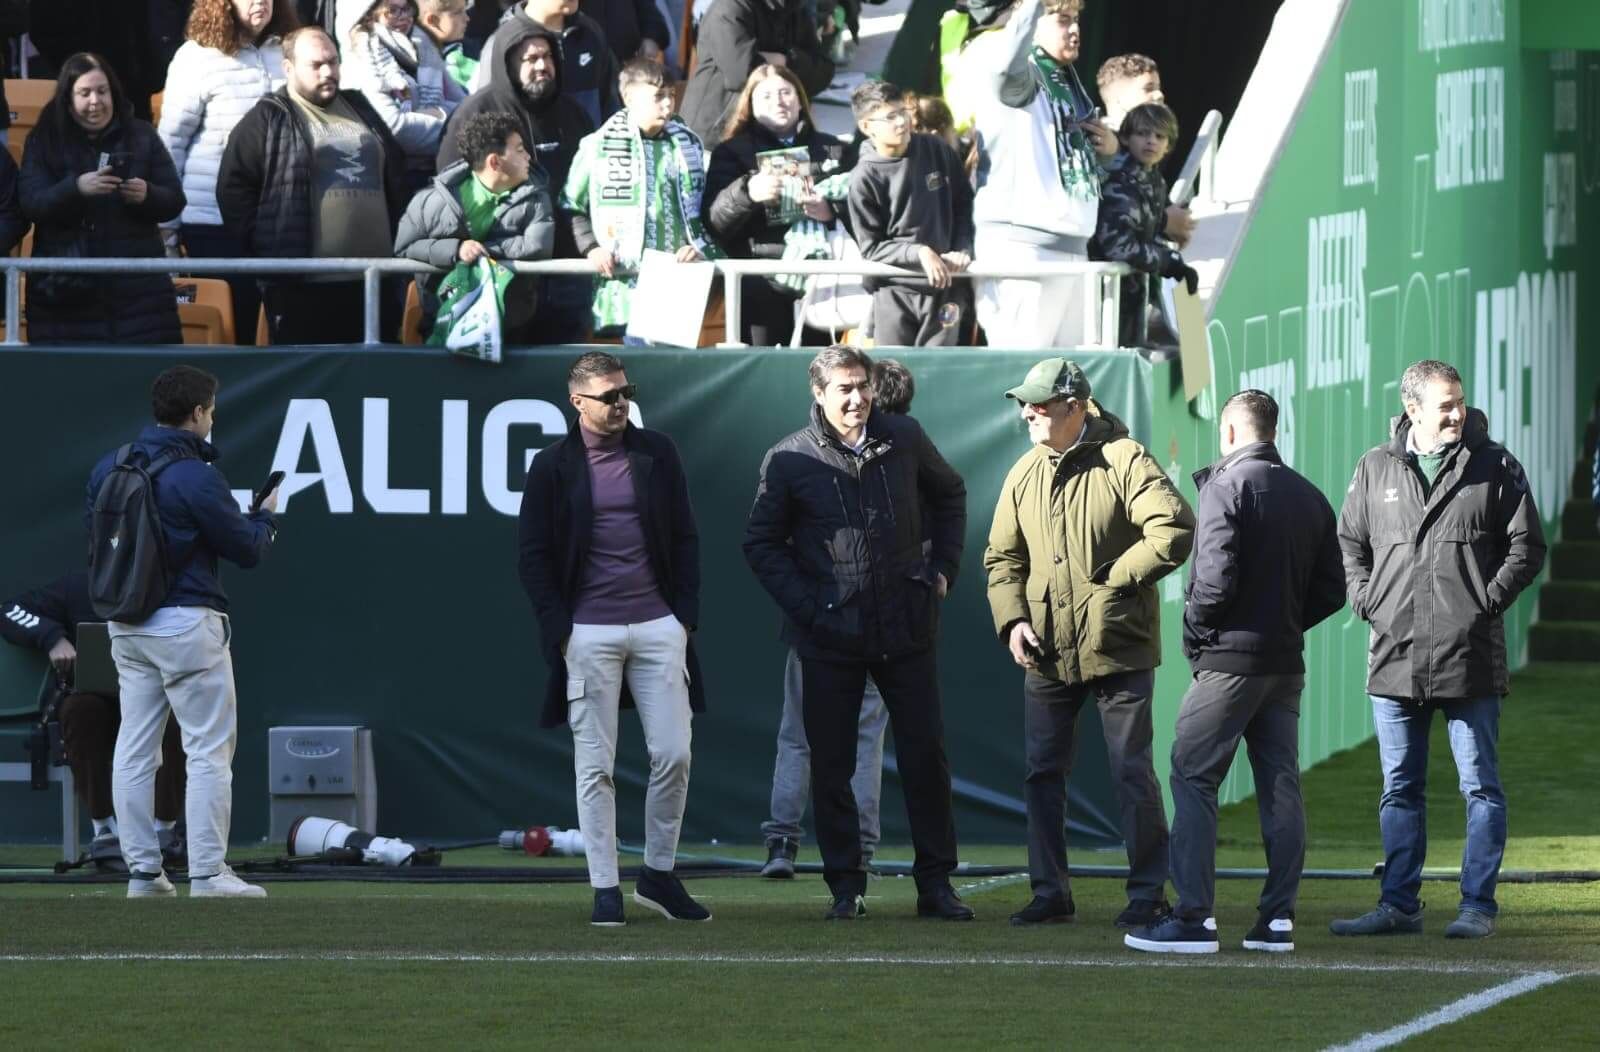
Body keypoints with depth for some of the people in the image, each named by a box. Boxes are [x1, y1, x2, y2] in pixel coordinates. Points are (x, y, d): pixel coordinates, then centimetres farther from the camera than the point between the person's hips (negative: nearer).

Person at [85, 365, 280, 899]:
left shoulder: (107, 469, 5)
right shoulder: (197, 478, -16)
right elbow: (248, 549, -8)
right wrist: (265, 515, 11)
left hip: (125, 628, 7)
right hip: (186, 624, -7)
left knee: (134, 749, 9)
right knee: (210, 749, -1)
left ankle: (141, 870, 10)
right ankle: (207, 873, -5)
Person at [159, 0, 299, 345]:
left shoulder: (286, 53, 6)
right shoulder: (198, 57, -6)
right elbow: (171, 142, -2)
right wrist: (166, 228, -2)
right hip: (215, 222, -4)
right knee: (224, 331, 2)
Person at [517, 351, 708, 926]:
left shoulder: (657, 453, 8)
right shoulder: (553, 465, 1)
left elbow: (685, 537, 12)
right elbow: (533, 554, 3)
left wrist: (686, 614, 3)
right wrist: (558, 629, -6)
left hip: (658, 626, 2)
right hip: (588, 634, -2)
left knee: (674, 754, -2)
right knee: (594, 765, -1)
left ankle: (659, 875, 13)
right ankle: (605, 889, 4)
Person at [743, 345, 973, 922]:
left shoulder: (904, 440, 3)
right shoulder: (790, 460, -5)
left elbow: (949, 494, 21)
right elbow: (762, 543, 3)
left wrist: (943, 566, 11)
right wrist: (804, 606, -7)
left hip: (905, 629, 2)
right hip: (831, 636, -2)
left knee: (926, 756, 3)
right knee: (831, 766, 1)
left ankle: (936, 884, 11)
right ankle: (846, 888, 11)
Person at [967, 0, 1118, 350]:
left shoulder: (1066, 82, 21)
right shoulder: (1019, 76, -6)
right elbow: (1008, 63, -32)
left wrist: (1106, 148, 12)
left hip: (1071, 242, 9)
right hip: (1022, 244, -9)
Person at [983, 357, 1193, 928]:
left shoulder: (1124, 461, -10)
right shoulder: (1025, 474, 8)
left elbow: (1175, 530, -18)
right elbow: (1002, 556, 13)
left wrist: (1115, 579, -15)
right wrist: (1012, 619, -3)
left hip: (1117, 647, -6)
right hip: (1047, 655, 6)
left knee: (1132, 771, -1)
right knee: (1042, 773, 7)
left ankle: (1148, 893, 6)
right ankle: (1050, 892, 15)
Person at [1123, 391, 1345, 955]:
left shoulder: (1226, 487, -10)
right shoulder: (1310, 497, 12)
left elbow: (1216, 578, -18)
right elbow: (1331, 590, 12)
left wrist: (1194, 628, -2)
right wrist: (1287, 622, 15)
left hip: (1229, 660, -7)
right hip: (1286, 664, 7)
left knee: (1193, 780, -3)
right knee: (1280, 787, 8)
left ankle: (1193, 918, -9)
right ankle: (1277, 919, 7)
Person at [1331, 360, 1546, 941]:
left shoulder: (1495, 467, 2)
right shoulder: (1376, 468, 9)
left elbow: (1527, 546, 4)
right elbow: (1350, 543, 19)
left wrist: (1489, 600, -7)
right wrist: (1367, 601, 4)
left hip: (1471, 658, -3)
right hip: (1394, 655, 3)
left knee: (1480, 787, 0)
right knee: (1400, 789, 8)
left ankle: (1478, 904, 4)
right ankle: (1398, 904, 14)